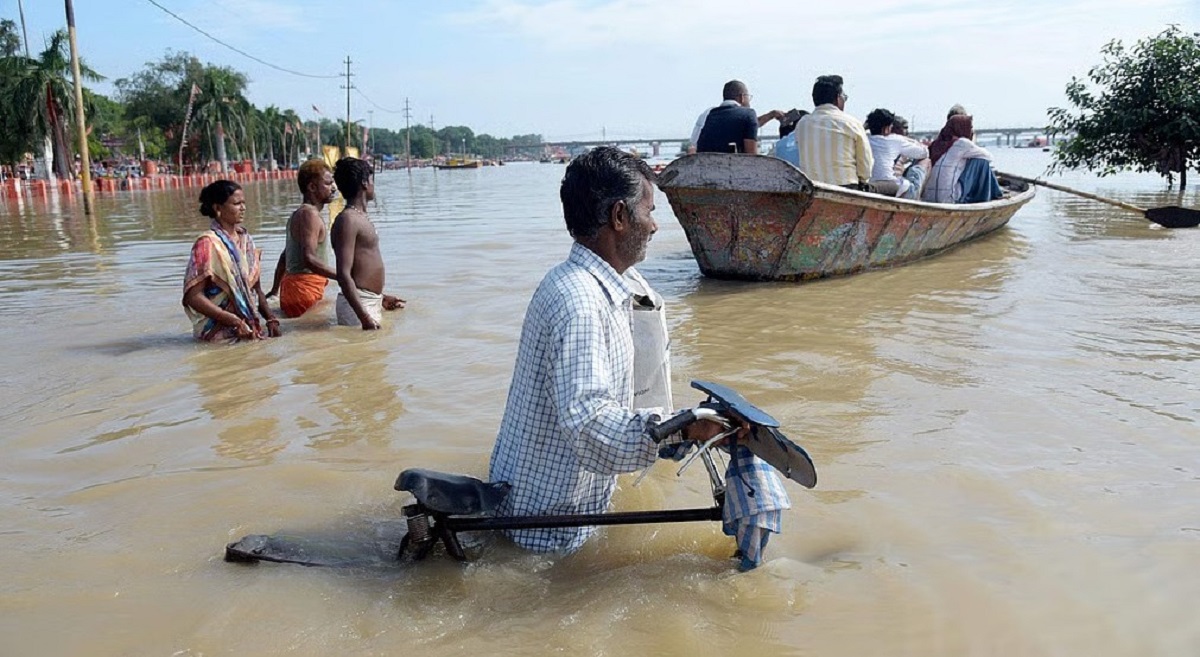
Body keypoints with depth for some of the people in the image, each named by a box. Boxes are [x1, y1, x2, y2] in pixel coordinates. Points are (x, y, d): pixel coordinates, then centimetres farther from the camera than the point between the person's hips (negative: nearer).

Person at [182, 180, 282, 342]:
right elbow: (193, 296, -14)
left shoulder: (246, 240, 10)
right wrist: (233, 320, -21)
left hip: (252, 321, 7)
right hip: (219, 327, -7)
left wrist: (270, 319, 1)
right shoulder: (207, 243, -10)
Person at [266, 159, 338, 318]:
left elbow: (284, 257, 30)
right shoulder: (310, 214, -12)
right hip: (305, 291, -11)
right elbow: (309, 259, -24)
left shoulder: (298, 215, 22)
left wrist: (274, 291, 36)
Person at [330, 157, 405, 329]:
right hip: (357, 304, -10)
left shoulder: (361, 218, 16)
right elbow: (344, 275, -21)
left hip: (372, 302, 10)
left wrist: (381, 297, 28)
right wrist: (365, 318, -27)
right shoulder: (347, 220, -14)